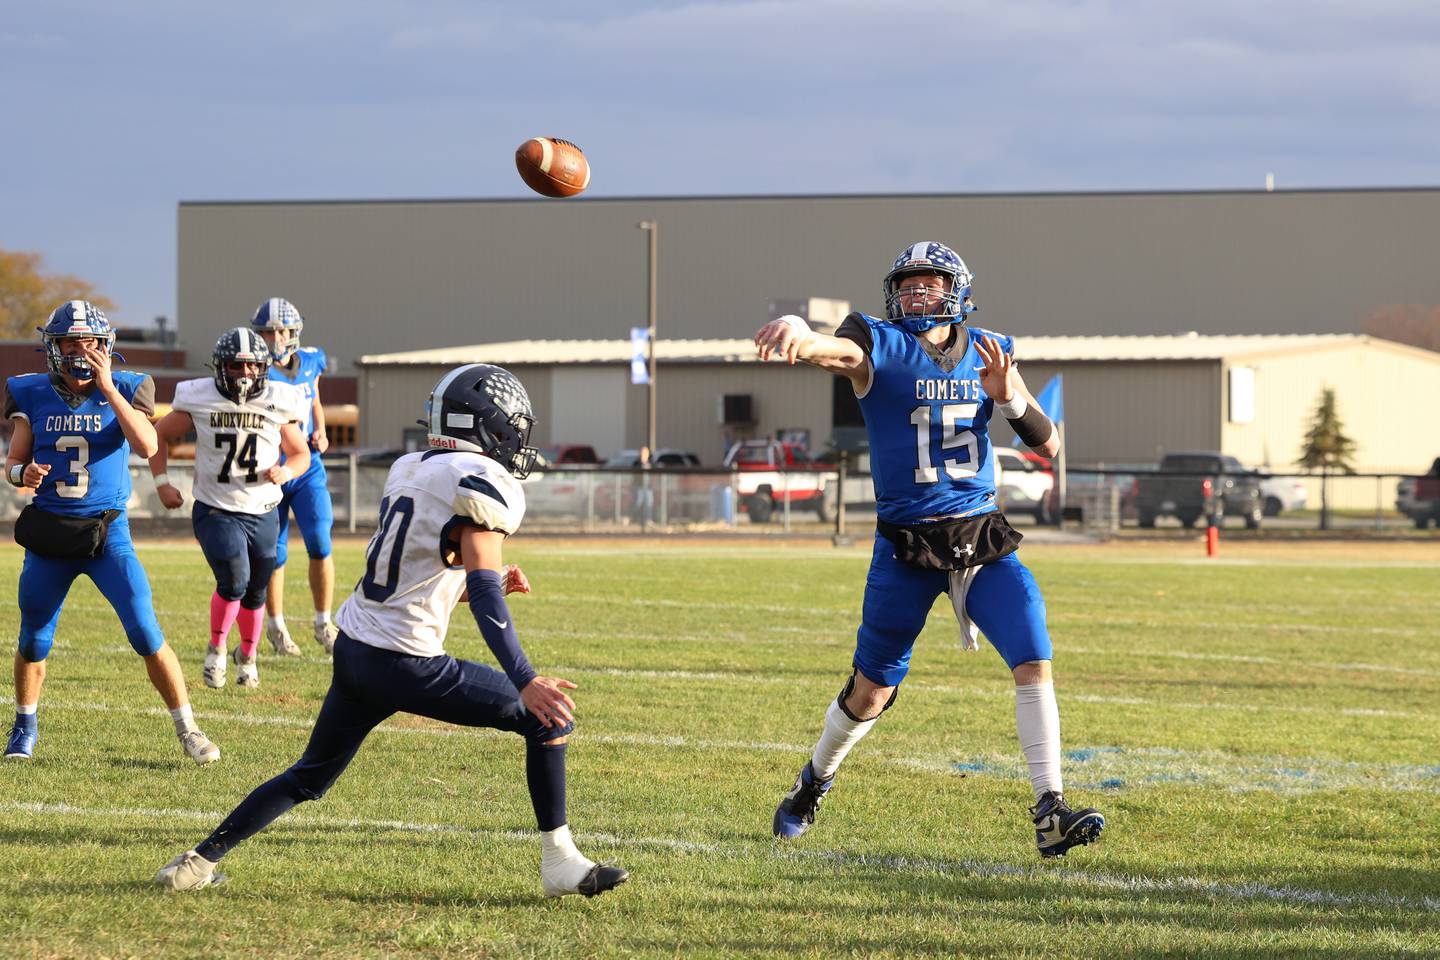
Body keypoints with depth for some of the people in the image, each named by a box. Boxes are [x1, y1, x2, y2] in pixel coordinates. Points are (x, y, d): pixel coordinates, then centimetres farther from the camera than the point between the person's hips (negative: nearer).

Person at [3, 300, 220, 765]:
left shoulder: (123, 390, -3)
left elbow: (147, 446, -20)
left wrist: (107, 388, -22)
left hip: (108, 532, -2)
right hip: (49, 533, 2)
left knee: (147, 634, -10)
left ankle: (187, 729, 0)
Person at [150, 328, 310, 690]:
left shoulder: (278, 405, -4)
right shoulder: (200, 400, -7)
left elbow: (301, 454, 9)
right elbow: (159, 435, 8)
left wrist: (286, 471, -13)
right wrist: (162, 481, -2)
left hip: (263, 513, 3)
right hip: (216, 511, -2)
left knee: (255, 593, 12)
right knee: (234, 581, -21)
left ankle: (248, 655, 39)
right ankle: (217, 649, 5)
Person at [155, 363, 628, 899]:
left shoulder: (409, 470, 13)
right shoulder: (483, 484, -12)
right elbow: (484, 594, -22)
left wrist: (486, 585, 23)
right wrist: (526, 683, -28)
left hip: (353, 648, 8)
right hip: (406, 665, -8)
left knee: (310, 777, 22)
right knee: (549, 720, 1)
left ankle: (201, 860, 20)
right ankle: (559, 864, 2)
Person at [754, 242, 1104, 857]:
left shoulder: (987, 354, 6)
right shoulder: (881, 347, -5)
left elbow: (1047, 445, 7)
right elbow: (835, 349, -30)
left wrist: (1009, 397, -13)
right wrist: (796, 333, -55)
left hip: (981, 536, 3)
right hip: (906, 546, -3)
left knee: (1035, 664, -13)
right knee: (872, 691, 7)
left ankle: (1049, 813, -9)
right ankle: (813, 782, 34)